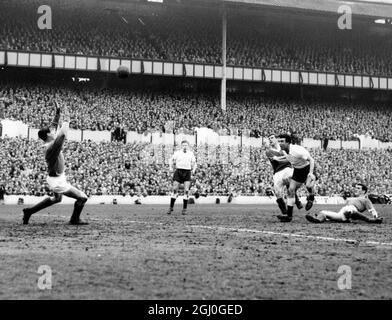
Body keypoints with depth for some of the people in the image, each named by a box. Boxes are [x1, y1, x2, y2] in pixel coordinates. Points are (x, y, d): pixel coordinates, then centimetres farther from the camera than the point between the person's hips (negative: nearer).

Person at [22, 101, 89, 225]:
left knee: (57, 198, 35)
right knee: (82, 198, -3)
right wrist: (66, 118, -27)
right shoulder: (52, 146, -27)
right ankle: (74, 220, 18)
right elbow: (62, 133, -37)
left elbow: (53, 126, 12)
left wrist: (58, 113, 10)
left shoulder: (48, 143, -1)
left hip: (54, 178, 10)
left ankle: (29, 211, 35)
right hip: (57, 181, -10)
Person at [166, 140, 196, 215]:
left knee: (186, 191, -8)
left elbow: (194, 163, 20)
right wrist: (171, 168, 4)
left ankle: (184, 209, -2)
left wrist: (193, 170, 7)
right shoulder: (177, 153, 5)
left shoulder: (191, 154, 9)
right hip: (178, 172, -1)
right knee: (175, 189, -4)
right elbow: (171, 160, 16)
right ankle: (171, 207, 7)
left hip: (187, 173, 1)